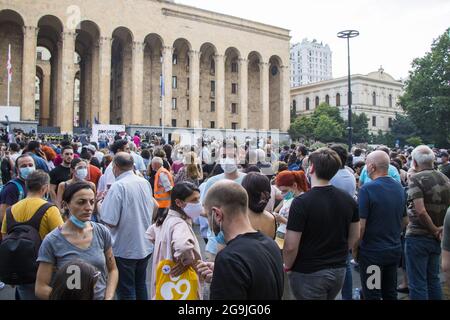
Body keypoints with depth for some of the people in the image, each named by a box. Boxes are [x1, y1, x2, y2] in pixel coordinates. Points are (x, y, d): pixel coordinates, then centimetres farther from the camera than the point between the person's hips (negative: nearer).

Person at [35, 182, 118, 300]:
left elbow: (112, 270, 1)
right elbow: (41, 289, -12)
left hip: (102, 297, 2)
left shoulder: (102, 232, -9)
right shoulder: (52, 241, -16)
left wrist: (108, 297, -12)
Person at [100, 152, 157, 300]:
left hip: (125, 249, -6)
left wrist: (99, 206, -5)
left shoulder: (118, 186, -20)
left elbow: (110, 222, -21)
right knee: (140, 286, 21)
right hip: (145, 246, 6)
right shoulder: (145, 182, -1)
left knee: (126, 291, 10)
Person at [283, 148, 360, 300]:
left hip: (309, 274, -6)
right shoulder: (348, 200, -3)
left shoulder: (301, 203, -22)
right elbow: (354, 236, 8)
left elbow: (291, 246, -21)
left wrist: (288, 266, -3)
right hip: (339, 270, 6)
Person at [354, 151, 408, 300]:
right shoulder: (400, 188, 3)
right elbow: (404, 221, 14)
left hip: (372, 252, -6)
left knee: (372, 295, 7)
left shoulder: (367, 189, -19)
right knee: (390, 294, 19)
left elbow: (360, 226, -20)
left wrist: (355, 249, -7)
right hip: (395, 250, 6)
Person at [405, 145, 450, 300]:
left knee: (417, 283, 2)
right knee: (433, 280, 19)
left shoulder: (416, 179, -14)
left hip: (418, 236, -7)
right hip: (437, 239, 7)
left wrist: (435, 230, -11)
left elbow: (421, 211, -23)